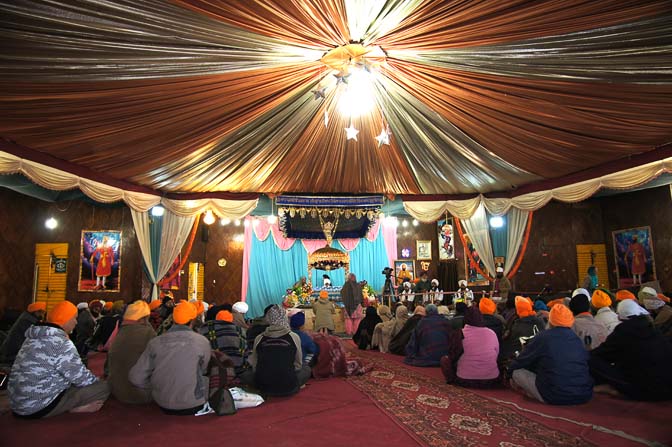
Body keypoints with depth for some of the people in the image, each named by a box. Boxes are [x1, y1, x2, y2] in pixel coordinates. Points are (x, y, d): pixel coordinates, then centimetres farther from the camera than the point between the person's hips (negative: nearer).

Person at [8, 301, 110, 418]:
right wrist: (98, 382, 4)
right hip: (40, 406, -10)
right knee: (105, 387, -11)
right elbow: (80, 377, -16)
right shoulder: (60, 343, -20)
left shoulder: (35, 337, 9)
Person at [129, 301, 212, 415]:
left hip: (163, 406, 4)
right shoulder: (202, 342, -11)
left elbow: (136, 377, -4)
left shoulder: (155, 342, -5)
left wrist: (155, 386, 12)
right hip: (193, 405, -4)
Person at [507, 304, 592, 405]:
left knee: (517, 372, 7)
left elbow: (519, 363, 7)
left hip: (555, 398, -5)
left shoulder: (542, 338, -5)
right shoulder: (577, 339, 7)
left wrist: (511, 376, 28)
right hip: (585, 396, 5)